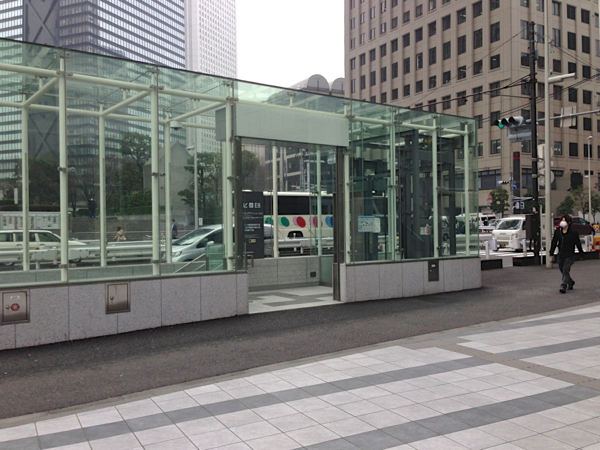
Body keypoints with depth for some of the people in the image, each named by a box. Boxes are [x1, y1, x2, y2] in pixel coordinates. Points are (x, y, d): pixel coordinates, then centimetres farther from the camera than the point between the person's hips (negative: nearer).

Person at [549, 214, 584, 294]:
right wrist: (551, 252, 8)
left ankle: (563, 287, -13)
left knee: (565, 270, -14)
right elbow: (554, 242, 9)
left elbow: (578, 243, 0)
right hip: (561, 254, 5)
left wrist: (581, 253, 5)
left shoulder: (573, 232, -7)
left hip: (570, 255, -5)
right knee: (562, 270, 15)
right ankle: (570, 282, 39)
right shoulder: (557, 231, 3)